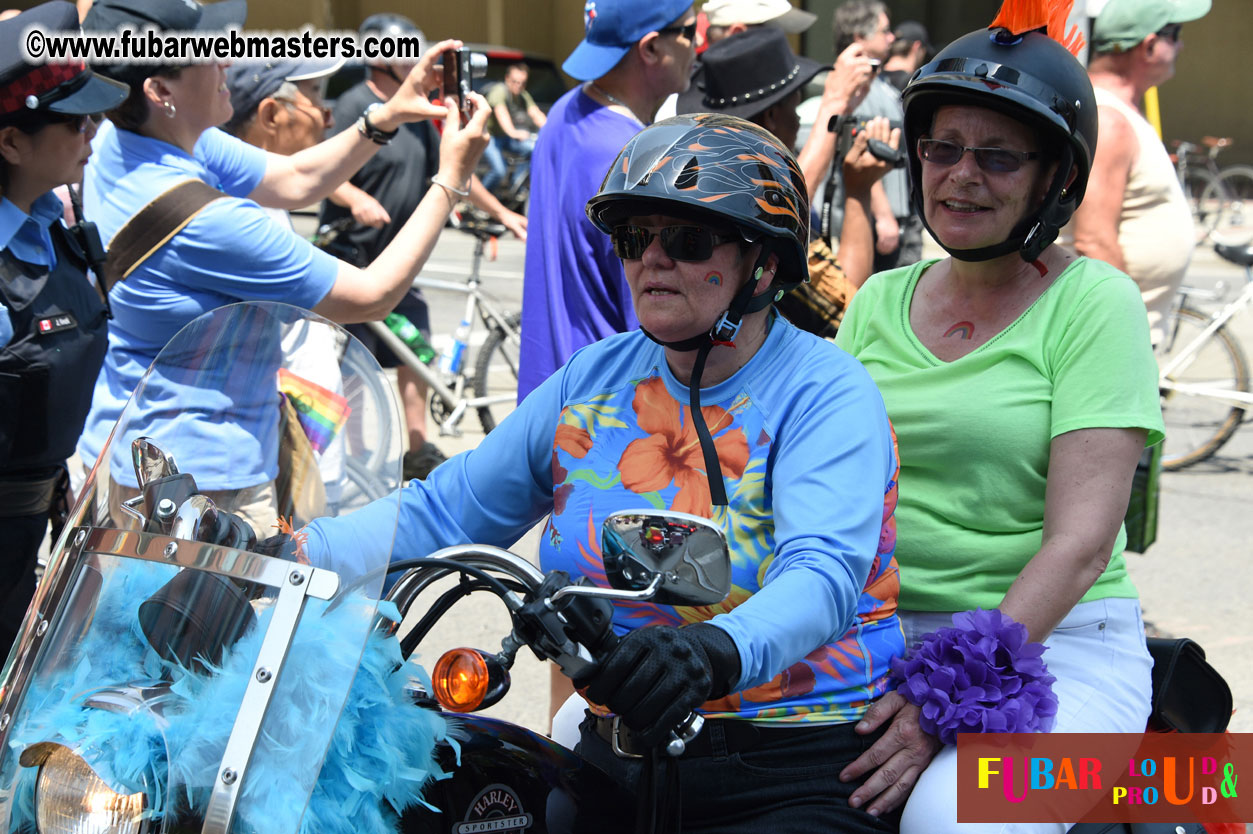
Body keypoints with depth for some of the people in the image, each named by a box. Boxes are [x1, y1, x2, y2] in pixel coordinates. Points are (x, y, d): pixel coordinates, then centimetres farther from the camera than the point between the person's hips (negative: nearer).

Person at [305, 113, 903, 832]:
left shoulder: (828, 392, -7)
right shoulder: (595, 379, 12)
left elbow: (823, 575, -25)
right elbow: (447, 509, 13)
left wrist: (715, 651, -47)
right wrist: (294, 554, -3)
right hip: (620, 759, 5)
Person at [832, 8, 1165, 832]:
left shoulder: (1094, 303, -3)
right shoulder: (879, 302, 14)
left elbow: (1081, 542, -12)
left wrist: (955, 696, -22)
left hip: (1054, 645, -5)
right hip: (871, 636, 5)